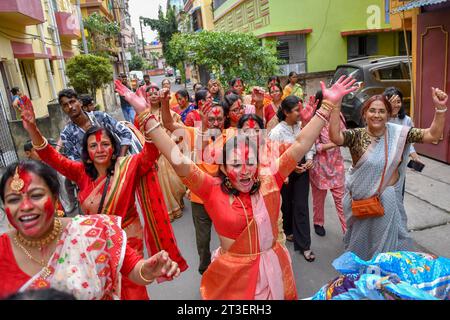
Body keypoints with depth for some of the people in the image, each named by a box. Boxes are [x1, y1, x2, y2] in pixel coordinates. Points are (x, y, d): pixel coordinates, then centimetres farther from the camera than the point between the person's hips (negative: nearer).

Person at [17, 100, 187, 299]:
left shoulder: (127, 166, -16)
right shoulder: (82, 172, -6)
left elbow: (150, 153, -31)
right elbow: (53, 159, -13)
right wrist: (33, 131, -32)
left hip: (126, 240, -3)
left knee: (131, 290, 16)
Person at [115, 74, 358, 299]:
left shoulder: (269, 183, -9)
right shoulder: (213, 190, -15)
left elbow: (301, 145, -10)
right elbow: (177, 159, -22)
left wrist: (327, 105, -11)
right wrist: (145, 114, -26)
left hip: (273, 272, 3)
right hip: (232, 276, -2)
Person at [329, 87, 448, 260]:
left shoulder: (399, 133, -6)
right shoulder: (357, 136, -14)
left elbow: (433, 134, -10)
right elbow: (335, 136, -34)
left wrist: (440, 108, -22)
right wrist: (336, 104, -40)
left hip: (388, 199, 1)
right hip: (361, 199, -1)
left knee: (387, 241, 17)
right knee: (360, 242, 20)